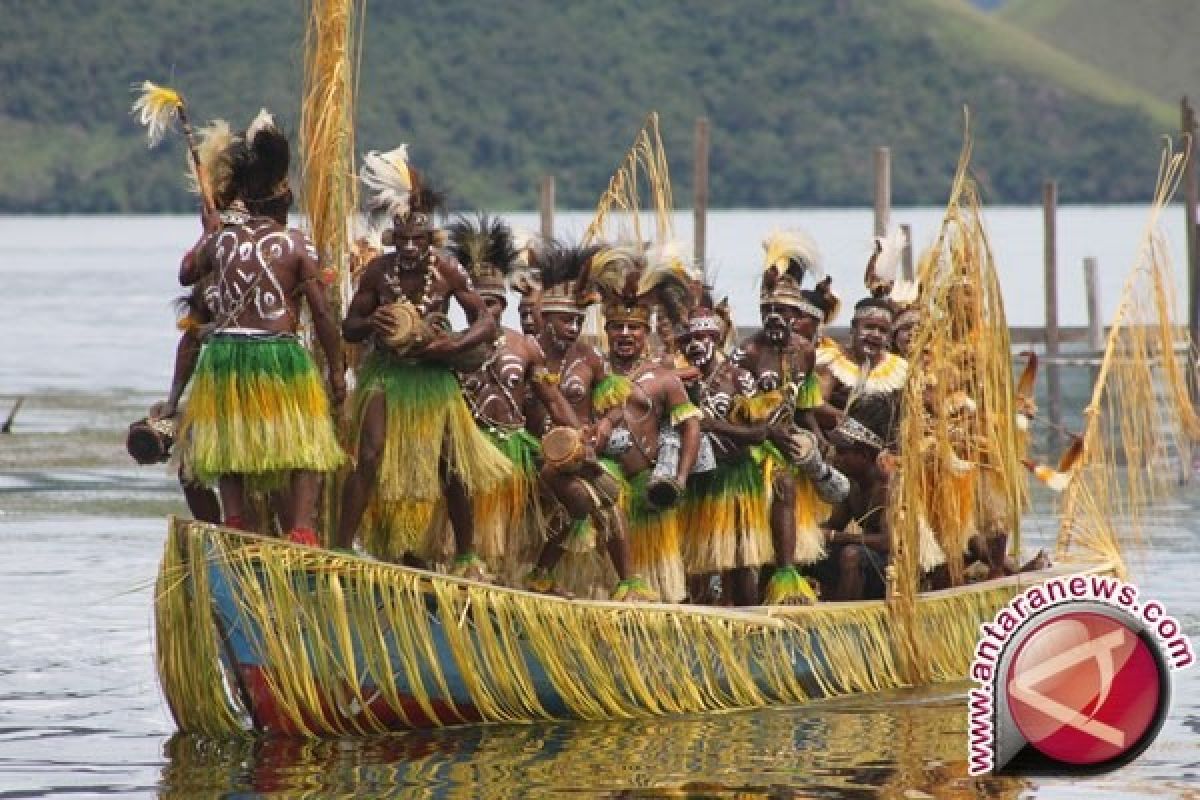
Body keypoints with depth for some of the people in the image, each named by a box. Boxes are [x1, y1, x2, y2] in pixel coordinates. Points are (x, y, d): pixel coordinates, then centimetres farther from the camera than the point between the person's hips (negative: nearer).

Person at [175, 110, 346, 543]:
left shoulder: (221, 238, 5)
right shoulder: (296, 244, -3)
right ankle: (300, 525, -7)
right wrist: (336, 369, 4)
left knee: (229, 442, 16)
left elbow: (186, 274, 25)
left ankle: (234, 523, 6)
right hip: (280, 353, -3)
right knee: (305, 444, 5)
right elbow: (321, 313, -4)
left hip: (224, 352, 3)